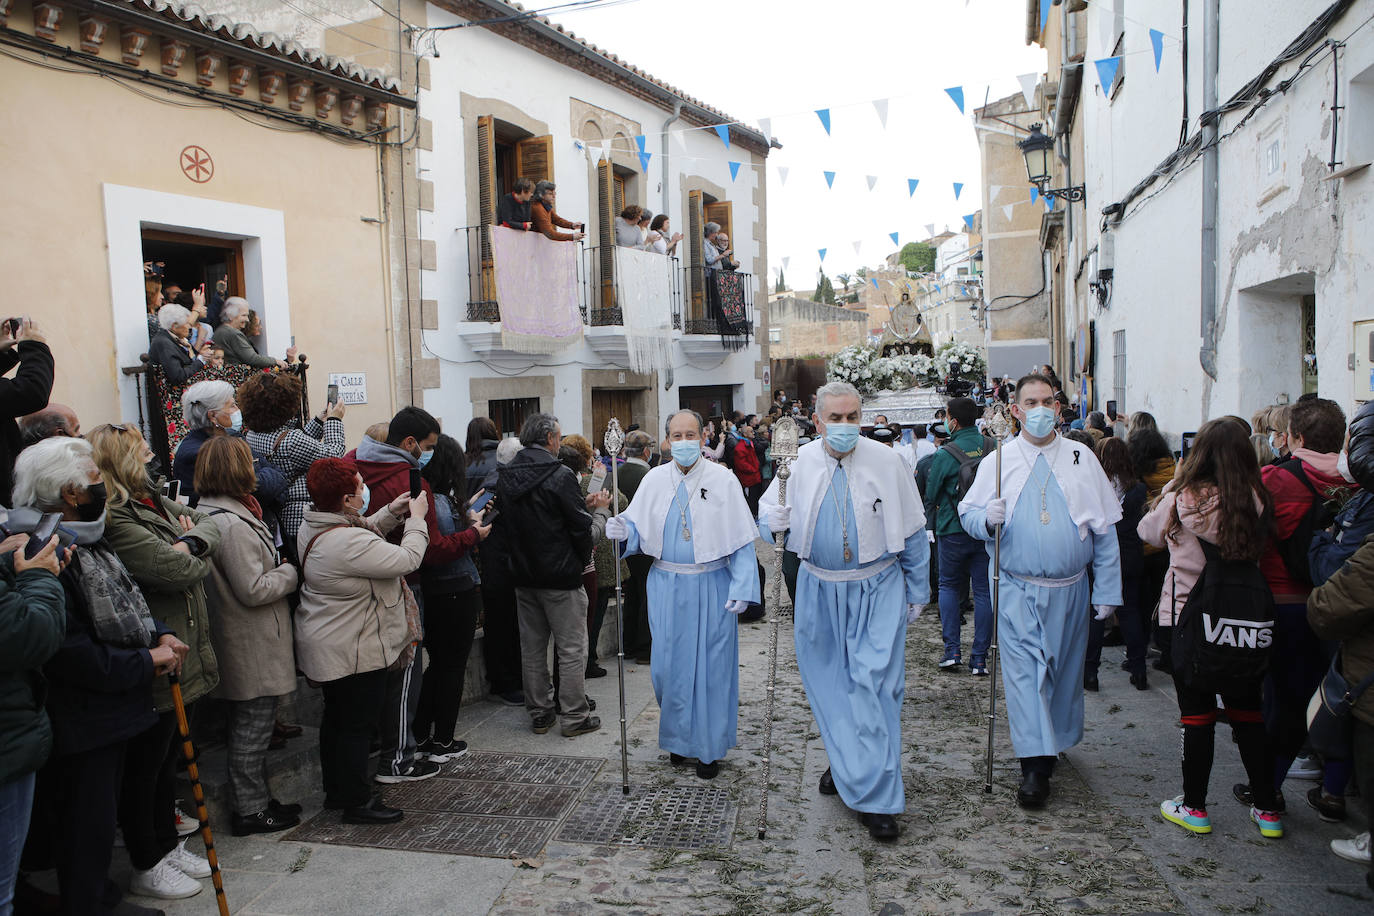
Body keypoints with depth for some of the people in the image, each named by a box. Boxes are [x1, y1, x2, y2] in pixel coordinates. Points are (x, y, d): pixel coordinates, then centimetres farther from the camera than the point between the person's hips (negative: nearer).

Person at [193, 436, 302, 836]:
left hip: (241, 644, 11)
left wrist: (278, 569, 10)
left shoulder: (207, 515, 9)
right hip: (254, 649, -11)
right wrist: (291, 571, -9)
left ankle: (256, 799, 31)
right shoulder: (233, 525, -24)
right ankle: (249, 810, 14)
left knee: (249, 727, 19)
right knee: (252, 727, 2)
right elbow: (254, 589, -23)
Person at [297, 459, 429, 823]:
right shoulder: (347, 542, -31)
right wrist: (416, 518, -12)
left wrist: (391, 512, 5)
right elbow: (407, 560, -25)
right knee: (358, 724, 3)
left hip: (327, 645, 10)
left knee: (337, 718, 22)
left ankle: (336, 790, 36)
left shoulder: (313, 525, 1)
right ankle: (357, 802, 16)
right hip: (354, 650, -10)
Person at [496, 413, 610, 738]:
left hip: (523, 575, 6)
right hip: (561, 577, -6)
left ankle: (539, 713, 23)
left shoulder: (505, 477, 4)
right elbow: (585, 531, -16)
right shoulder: (559, 476, -16)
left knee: (532, 648, 15)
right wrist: (600, 510, 6)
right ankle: (574, 717, 10)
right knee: (572, 649, 4)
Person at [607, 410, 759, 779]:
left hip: (710, 587, -2)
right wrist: (623, 530, -17)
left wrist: (741, 588, -11)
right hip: (667, 588, 3)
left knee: (710, 665, 4)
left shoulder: (722, 479, -4)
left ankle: (709, 747, 19)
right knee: (669, 663, 7)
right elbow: (638, 528, 6)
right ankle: (679, 737, 29)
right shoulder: (654, 479, 4)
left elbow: (741, 539, -4)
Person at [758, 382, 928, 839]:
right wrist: (774, 522, -17)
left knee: (874, 684, -8)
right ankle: (845, 761, 36)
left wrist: (917, 592, 6)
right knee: (828, 681, 12)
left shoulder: (885, 462, -5)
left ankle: (876, 798, -1)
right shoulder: (797, 463, -2)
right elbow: (766, 516, 8)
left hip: (877, 590, -2)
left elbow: (912, 532, 3)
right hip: (820, 591, 3)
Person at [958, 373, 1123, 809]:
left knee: (1064, 671, 11)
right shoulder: (998, 460, 3)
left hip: (1071, 590, 2)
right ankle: (1035, 767, -7)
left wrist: (1107, 590, 4)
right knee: (1024, 670, -9)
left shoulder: (1082, 458, 6)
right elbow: (968, 513, 6)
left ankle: (1053, 743, 32)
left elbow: (1105, 529, 7)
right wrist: (988, 519, -18)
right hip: (1018, 589, -2)